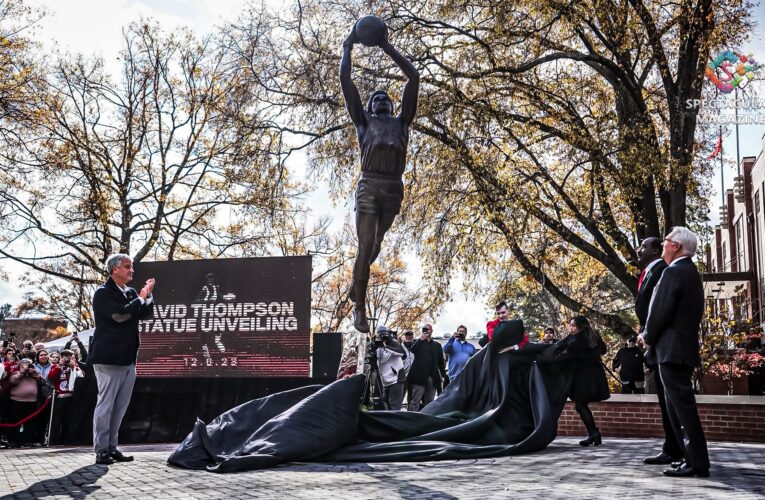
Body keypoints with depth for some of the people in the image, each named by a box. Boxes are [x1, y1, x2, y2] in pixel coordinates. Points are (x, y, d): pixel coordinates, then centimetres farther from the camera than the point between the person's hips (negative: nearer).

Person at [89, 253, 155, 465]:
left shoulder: (131, 293, 15)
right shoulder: (103, 293, -8)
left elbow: (146, 314, 12)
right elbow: (120, 314, -22)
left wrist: (147, 295, -2)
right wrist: (141, 298, -11)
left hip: (128, 358, 8)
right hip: (109, 358, -7)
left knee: (120, 407, 10)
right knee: (105, 405, -2)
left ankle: (112, 448, 18)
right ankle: (101, 450, 4)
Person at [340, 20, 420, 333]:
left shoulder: (401, 122, 22)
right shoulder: (364, 121, 18)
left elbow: (414, 78, 23)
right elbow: (345, 80, 16)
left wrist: (388, 48, 28)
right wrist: (348, 46, 24)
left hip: (394, 189, 3)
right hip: (369, 186, -3)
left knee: (375, 245, 12)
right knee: (366, 248, -9)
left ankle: (356, 282, 38)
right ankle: (359, 307, -1)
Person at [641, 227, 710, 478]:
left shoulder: (674, 271, -13)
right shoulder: (690, 272, 18)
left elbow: (660, 311, -18)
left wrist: (648, 337, -2)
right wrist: (652, 337, 17)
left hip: (672, 350, -10)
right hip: (686, 348, 10)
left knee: (683, 406, -7)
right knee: (677, 407, 14)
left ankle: (698, 464, -4)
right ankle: (693, 458, 18)